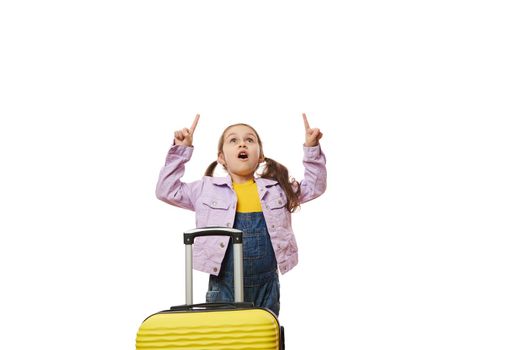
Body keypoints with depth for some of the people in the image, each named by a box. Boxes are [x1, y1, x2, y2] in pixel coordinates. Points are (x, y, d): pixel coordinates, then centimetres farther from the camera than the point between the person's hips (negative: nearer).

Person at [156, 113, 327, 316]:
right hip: (224, 283, -2)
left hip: (266, 282, 2)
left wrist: (312, 150, 5)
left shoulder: (276, 188, 7)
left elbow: (315, 187, 15)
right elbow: (167, 191, 5)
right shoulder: (207, 189, 3)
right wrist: (180, 151, -1)